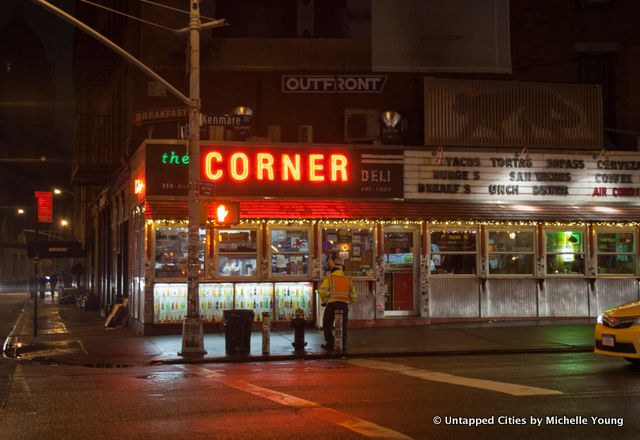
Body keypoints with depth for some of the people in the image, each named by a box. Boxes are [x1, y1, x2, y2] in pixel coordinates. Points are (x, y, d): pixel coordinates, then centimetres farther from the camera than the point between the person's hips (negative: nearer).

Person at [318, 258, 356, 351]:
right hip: (344, 304, 3)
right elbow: (353, 295, 14)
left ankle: (330, 342, 1)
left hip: (332, 304, -3)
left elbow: (322, 291, -11)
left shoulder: (329, 278, 3)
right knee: (343, 326, 13)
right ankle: (343, 344, 10)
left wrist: (324, 301, 3)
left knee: (327, 324, 10)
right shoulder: (347, 279, 16)